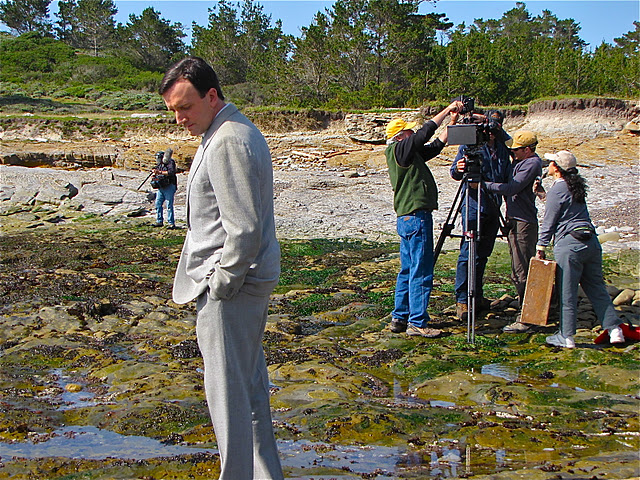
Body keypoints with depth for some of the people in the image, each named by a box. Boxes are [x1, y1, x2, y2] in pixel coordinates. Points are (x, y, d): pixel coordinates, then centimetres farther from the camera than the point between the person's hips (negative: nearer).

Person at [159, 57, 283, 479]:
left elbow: (243, 230, -24)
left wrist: (220, 286, -15)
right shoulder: (240, 130, 14)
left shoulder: (228, 143, -19)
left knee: (229, 391, -3)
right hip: (253, 280, 11)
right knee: (251, 383, 18)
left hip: (231, 287, -11)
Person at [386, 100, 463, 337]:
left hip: (407, 219, 10)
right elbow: (425, 133, -15)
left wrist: (452, 121, 17)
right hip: (416, 218, -10)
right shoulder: (398, 150, -10)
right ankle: (417, 323, -2)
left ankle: (399, 318, 20)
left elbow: (436, 144, 21)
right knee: (421, 273, -6)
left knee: (408, 271, 14)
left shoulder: (409, 153, 17)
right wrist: (448, 109, -6)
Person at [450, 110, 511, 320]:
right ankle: (462, 299, -5)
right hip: (474, 206, -6)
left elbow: (507, 177, 18)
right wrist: (458, 169, -29)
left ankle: (477, 296, 19)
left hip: (494, 207, 6)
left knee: (483, 253, 11)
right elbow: (454, 173, -8)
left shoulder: (503, 147, 12)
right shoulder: (470, 144, -3)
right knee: (469, 253, -9)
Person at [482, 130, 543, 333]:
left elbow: (511, 188, -21)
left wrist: (483, 185, -16)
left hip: (524, 223, -10)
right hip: (514, 220, 10)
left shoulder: (532, 164, -14)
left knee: (523, 272, -9)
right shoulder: (520, 161, 14)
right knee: (518, 272, 16)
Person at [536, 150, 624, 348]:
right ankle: (614, 329, 12)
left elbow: (549, 222, -6)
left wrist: (541, 247, 0)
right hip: (591, 241, 8)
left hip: (569, 244, -8)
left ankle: (566, 337, 6)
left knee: (567, 293, 0)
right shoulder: (576, 186, 14)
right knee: (596, 288, 13)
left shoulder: (557, 190, -8)